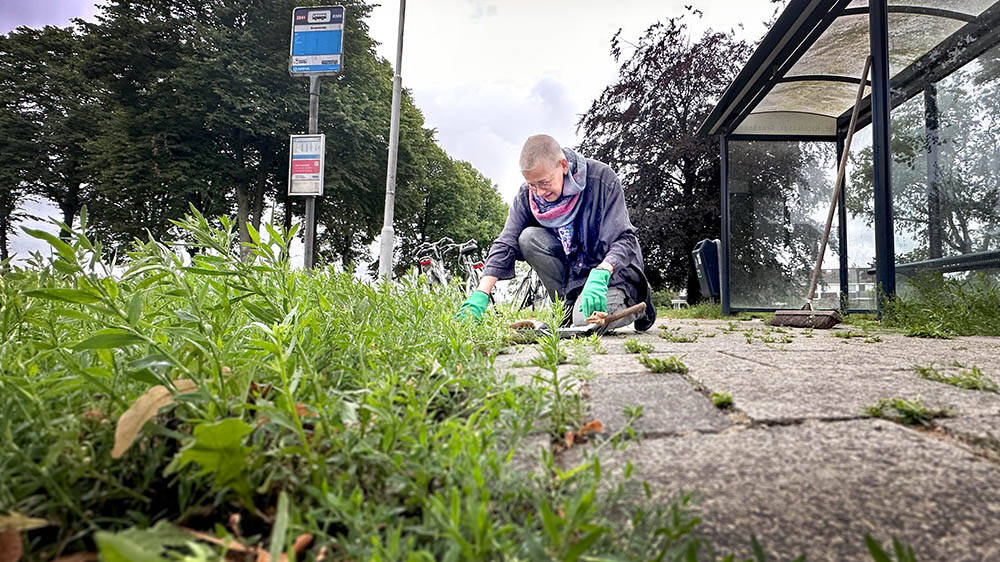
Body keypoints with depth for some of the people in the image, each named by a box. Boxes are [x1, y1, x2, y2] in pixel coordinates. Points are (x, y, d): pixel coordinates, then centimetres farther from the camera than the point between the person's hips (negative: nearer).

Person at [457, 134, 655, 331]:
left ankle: (637, 305, 5)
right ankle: (569, 304, -8)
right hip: (572, 267, 4)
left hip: (613, 267, -4)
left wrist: (599, 275, -43)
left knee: (588, 319, -30)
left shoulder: (602, 178, -21)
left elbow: (624, 240, -23)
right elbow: (505, 244, -13)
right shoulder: (527, 194, -11)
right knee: (528, 238, -21)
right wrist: (480, 295, -26)